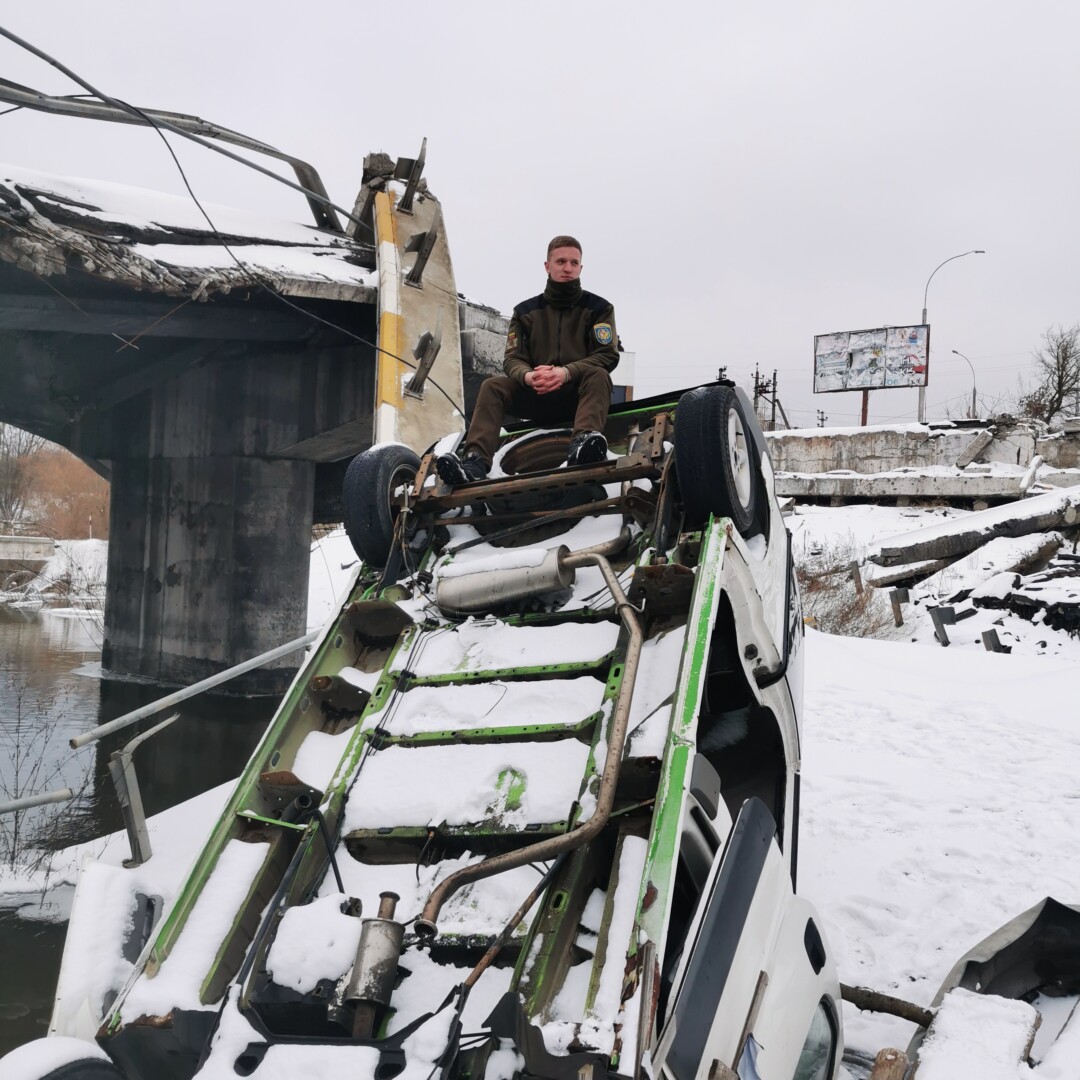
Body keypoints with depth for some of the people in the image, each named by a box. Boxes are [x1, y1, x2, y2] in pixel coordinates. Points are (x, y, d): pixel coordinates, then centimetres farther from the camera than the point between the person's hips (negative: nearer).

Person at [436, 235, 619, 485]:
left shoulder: (598, 308, 6)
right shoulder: (526, 311, 12)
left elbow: (608, 355, -6)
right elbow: (512, 358, 4)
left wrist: (566, 372, -23)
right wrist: (527, 376, -22)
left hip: (579, 393, -2)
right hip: (537, 395, 2)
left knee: (599, 376, -33)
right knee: (492, 386, -21)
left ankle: (583, 444, -60)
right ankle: (475, 460, -42)